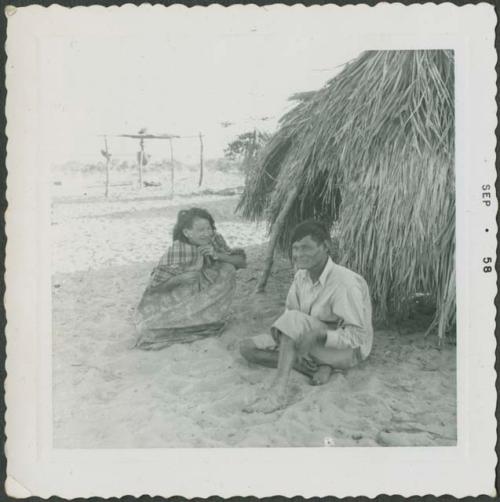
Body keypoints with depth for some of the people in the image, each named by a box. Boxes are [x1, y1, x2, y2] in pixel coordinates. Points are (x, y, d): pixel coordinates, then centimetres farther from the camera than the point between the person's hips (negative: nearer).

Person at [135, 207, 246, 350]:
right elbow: (154, 286, -19)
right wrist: (180, 278, -37)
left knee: (227, 269, -20)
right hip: (182, 299, -2)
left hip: (210, 299, 3)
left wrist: (217, 255, -28)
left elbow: (242, 262, -12)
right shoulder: (176, 250, -21)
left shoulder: (215, 239, -12)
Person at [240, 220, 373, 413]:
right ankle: (318, 367, -15)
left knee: (294, 320, -34)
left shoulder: (345, 282, -25)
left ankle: (277, 391, -36)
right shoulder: (301, 276, -4)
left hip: (347, 350, -7)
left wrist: (319, 336, -38)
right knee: (247, 348, -8)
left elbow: (358, 336, -24)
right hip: (311, 344, 8)